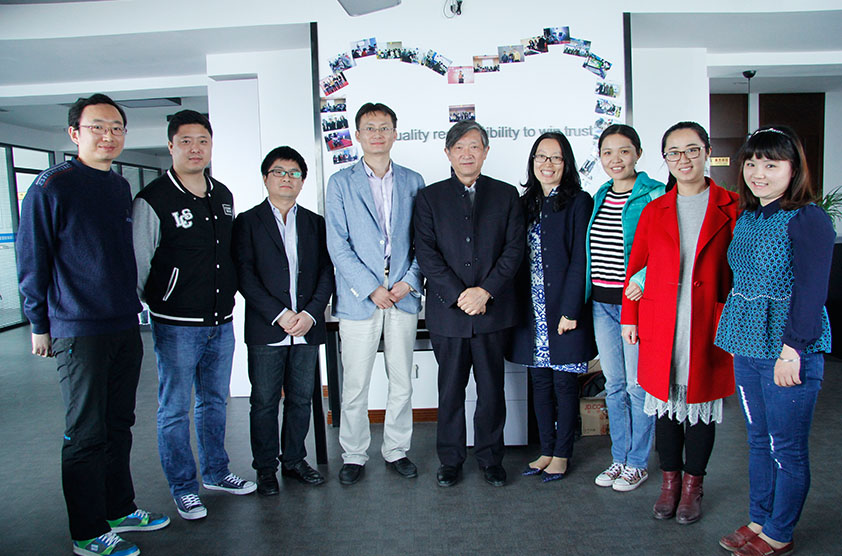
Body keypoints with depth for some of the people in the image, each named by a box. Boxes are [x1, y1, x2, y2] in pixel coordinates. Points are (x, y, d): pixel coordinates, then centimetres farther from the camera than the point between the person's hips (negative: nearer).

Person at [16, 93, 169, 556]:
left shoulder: (121, 188, 12)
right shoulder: (52, 187, -8)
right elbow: (31, 261, -6)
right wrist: (40, 324, -4)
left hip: (125, 326, 6)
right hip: (79, 331, -6)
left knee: (118, 426, 16)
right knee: (86, 435, 2)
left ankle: (120, 511, 31)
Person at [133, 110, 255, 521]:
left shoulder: (223, 196, 9)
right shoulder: (152, 201, -11)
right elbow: (137, 264, -8)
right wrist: (153, 304, -5)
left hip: (221, 321, 6)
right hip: (177, 325, -6)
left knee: (215, 401, 18)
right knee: (174, 409, 7)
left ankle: (215, 472, 34)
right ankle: (183, 488, 23)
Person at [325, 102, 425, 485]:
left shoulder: (412, 181, 11)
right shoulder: (341, 183, 4)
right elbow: (338, 245, -3)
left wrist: (409, 281, -6)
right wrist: (371, 288, -11)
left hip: (403, 296, 2)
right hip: (358, 297, -2)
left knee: (402, 382, 10)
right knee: (355, 386, 4)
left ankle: (396, 450, 26)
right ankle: (354, 455, 21)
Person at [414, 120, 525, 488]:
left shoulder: (506, 195, 9)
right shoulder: (430, 197, 6)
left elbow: (514, 248, 1)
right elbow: (426, 253, -2)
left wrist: (485, 290, -11)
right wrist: (458, 295, -12)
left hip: (493, 310, 1)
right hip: (447, 311, 0)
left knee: (492, 388, 8)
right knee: (450, 389, 8)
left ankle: (491, 458, 25)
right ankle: (450, 460, 23)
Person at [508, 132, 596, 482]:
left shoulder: (578, 202, -4)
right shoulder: (527, 203, 12)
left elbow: (580, 260, -11)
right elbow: (520, 258, 11)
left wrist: (570, 310, -16)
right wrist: (518, 307, 4)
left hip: (564, 310, -5)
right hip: (532, 311, 5)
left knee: (564, 381, 5)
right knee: (540, 380, 12)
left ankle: (562, 454, 20)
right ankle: (546, 450, 25)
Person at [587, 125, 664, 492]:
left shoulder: (655, 195, -8)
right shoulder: (600, 196, 11)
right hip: (602, 302, 6)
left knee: (638, 385, 4)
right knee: (613, 385, 14)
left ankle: (638, 463, 22)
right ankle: (619, 458, 29)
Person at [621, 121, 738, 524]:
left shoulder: (730, 208, 1)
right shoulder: (654, 210, 7)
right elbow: (636, 266, 8)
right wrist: (629, 317, 5)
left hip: (707, 325, -1)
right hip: (660, 325, 2)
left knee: (701, 402, 9)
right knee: (666, 402, 9)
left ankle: (693, 485, 27)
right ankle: (670, 481, 27)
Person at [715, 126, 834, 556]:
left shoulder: (808, 219, -12)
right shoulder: (746, 218, 11)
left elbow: (811, 291, -17)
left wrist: (792, 347, -21)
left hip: (788, 349, -7)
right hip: (747, 344, 7)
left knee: (787, 447, 7)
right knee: (758, 440, 18)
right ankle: (759, 521, 33)